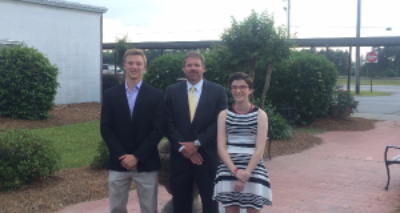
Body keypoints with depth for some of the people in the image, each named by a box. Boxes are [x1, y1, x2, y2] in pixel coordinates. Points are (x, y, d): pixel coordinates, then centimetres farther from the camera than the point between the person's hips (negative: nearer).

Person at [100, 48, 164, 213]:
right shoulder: (110, 94, 5)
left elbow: (158, 130, -6)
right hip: (118, 163, 2)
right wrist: (122, 156, -10)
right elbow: (105, 129, 1)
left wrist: (137, 156, -12)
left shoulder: (156, 96, 0)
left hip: (146, 163, -1)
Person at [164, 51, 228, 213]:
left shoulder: (218, 91, 2)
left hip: (208, 157, -1)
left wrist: (197, 143, -12)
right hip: (180, 157, 2)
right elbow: (169, 123, 1)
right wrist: (183, 147, -10)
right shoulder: (172, 91, 6)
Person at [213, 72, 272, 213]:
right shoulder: (224, 114, 5)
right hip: (229, 169, 1)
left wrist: (246, 174, -15)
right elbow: (221, 147, -1)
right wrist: (235, 171, -15)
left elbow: (259, 149, -6)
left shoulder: (260, 115, 1)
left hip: (253, 169, -1)